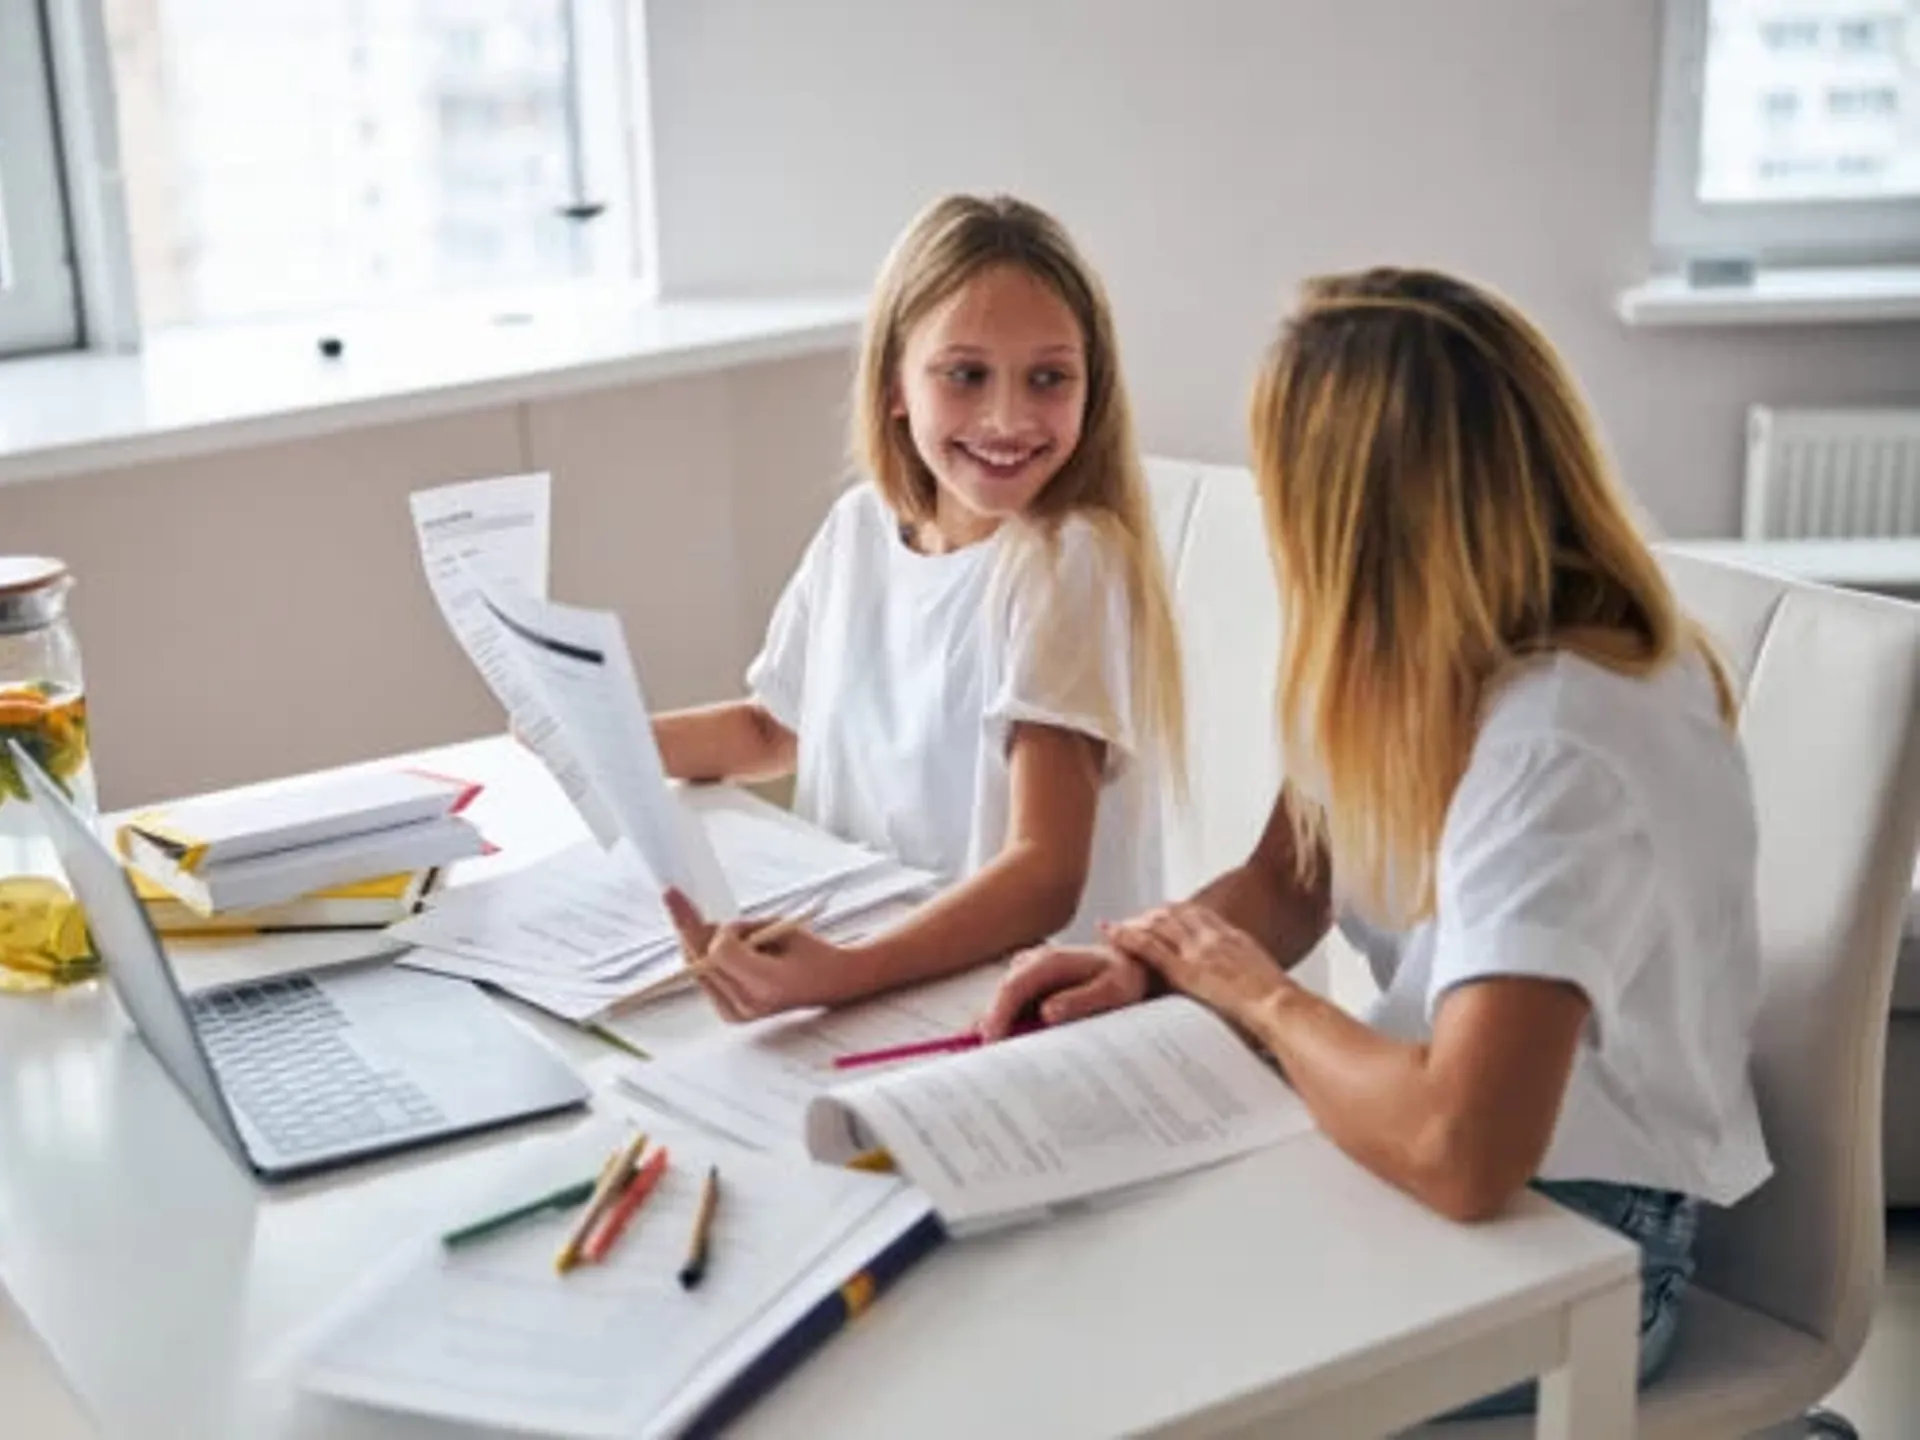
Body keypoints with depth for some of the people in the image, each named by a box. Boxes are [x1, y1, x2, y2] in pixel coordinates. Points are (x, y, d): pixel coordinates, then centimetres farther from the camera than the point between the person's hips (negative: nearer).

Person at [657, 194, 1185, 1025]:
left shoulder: (1067, 563, -15)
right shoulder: (860, 527, 2)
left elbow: (1048, 875, -24)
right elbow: (777, 727, 20)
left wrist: (843, 973, -38)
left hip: (1028, 994, -6)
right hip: (836, 947, 6)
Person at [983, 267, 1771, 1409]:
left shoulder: (1555, 747, -32)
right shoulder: (1426, 655, -3)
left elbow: (1461, 1152, -41)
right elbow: (1286, 883, 9)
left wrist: (1262, 999, -22)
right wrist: (1144, 960, -12)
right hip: (1452, 1164, 7)